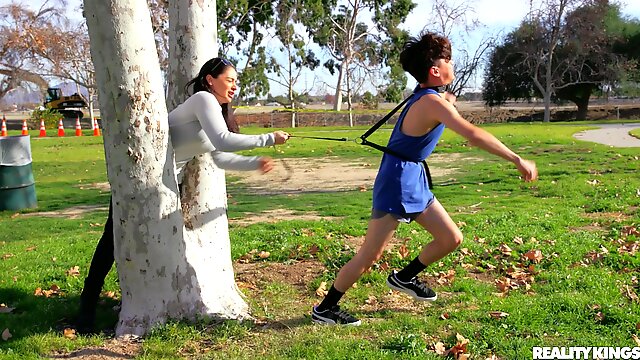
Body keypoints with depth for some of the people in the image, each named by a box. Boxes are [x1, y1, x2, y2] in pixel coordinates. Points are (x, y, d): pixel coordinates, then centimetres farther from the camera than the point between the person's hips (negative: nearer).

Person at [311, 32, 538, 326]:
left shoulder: (426, 95, 8)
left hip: (415, 181, 10)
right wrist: (518, 160, -28)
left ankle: (404, 278, 32)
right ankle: (324, 309, 11)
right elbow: (473, 135, -31)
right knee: (369, 256, -3)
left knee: (452, 239, 13)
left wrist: (449, 105, 13)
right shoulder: (432, 101, -21)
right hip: (396, 184, -10)